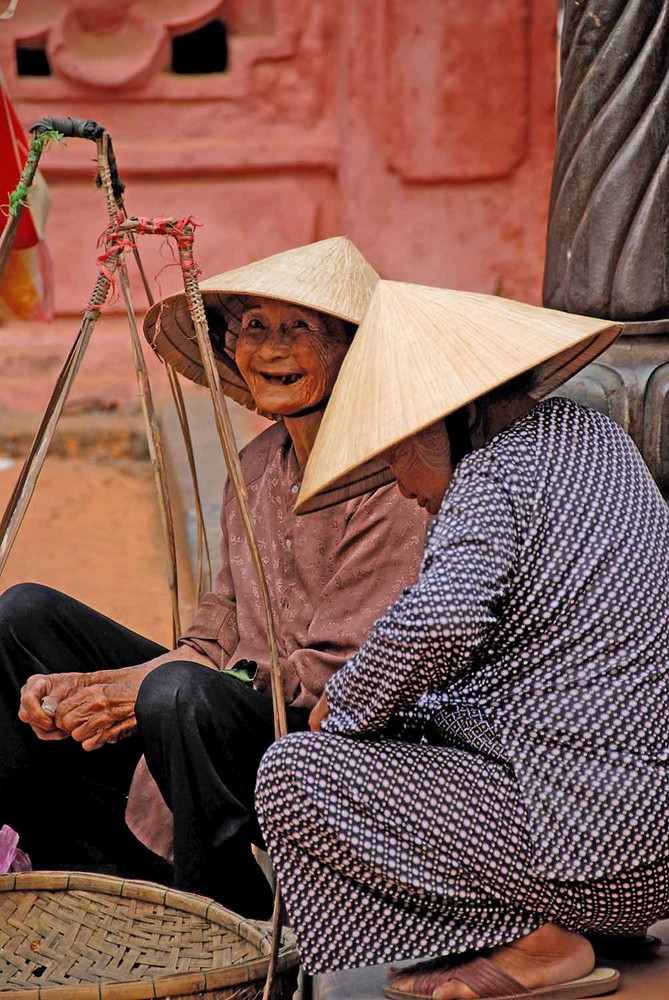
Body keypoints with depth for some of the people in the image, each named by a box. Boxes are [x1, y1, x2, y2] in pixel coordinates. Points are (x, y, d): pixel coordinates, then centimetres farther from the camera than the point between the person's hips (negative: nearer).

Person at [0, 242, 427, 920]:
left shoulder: (394, 481, -15)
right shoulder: (259, 463, 11)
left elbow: (339, 674, -18)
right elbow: (218, 636, 10)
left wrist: (147, 686, -17)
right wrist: (96, 686, -9)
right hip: (243, 720, 9)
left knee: (182, 695, -37)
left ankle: (240, 931, -13)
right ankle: (129, 882, 4)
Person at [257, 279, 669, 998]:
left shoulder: (493, 472, -13)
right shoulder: (591, 434, 14)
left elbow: (438, 623, -31)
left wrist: (338, 707, -13)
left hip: (593, 836, -10)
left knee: (292, 777, -7)